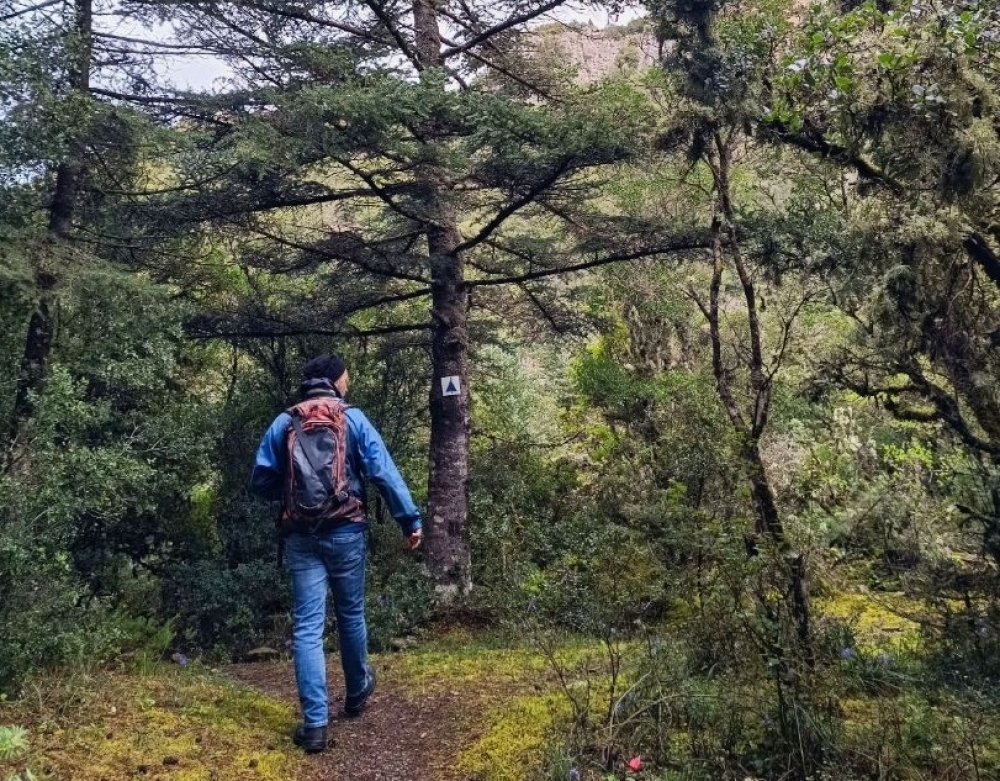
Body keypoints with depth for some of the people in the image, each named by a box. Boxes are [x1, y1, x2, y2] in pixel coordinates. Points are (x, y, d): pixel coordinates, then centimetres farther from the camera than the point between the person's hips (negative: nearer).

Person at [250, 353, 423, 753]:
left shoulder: (283, 424, 4)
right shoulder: (353, 419, -2)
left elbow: (261, 482, 4)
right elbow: (384, 472, -7)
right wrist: (411, 519, -4)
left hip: (301, 536, 1)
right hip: (346, 531, -1)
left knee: (307, 627, 2)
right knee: (351, 614, 17)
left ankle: (315, 724, 1)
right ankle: (357, 692, 37)